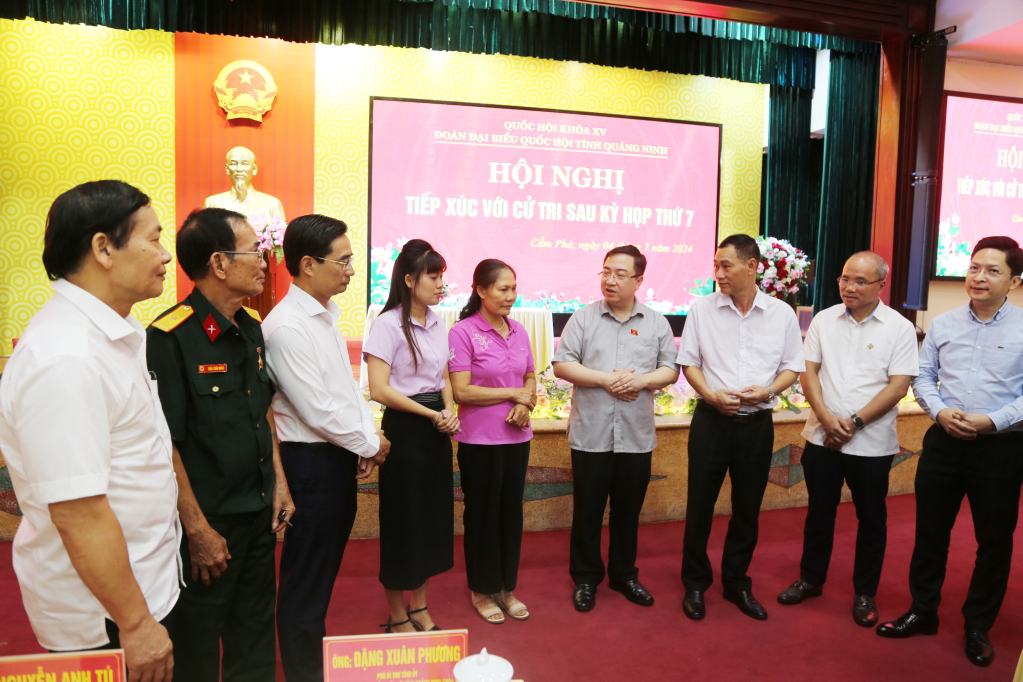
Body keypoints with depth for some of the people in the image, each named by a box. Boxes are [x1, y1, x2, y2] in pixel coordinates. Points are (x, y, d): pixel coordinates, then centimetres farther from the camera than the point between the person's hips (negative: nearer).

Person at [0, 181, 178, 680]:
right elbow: (79, 513, -27)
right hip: (103, 620, -9)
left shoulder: (115, 334, 6)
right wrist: (135, 624, -20)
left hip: (148, 586, 9)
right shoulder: (65, 359, -26)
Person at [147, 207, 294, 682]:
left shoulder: (251, 328, 5)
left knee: (256, 634, 21)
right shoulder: (170, 337, -20)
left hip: (260, 514, 7)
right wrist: (197, 528, -17)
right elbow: (165, 443, -20)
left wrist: (278, 481, 11)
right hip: (208, 522, -7)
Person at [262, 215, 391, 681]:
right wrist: (371, 444, -8)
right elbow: (317, 410, -21)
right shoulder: (286, 327, -20)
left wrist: (368, 437, 3)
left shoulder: (326, 316, 10)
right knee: (305, 579, 6)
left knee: (324, 571, 22)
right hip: (310, 463, -9)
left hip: (340, 458, 9)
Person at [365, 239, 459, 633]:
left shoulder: (438, 324, 9)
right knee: (403, 521, 4)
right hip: (404, 429, -7)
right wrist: (431, 414, -14)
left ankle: (420, 607, 32)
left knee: (433, 517, 14)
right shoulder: (388, 324, -13)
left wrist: (450, 410, -5)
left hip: (436, 429, 7)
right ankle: (397, 617, 23)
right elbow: (379, 389, -18)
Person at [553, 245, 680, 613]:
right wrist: (605, 380, -15)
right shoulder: (583, 318, 0)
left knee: (628, 511, 14)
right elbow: (562, 364, -5)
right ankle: (585, 578, 24)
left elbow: (671, 369, 6)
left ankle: (624, 575, 32)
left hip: (636, 435, 2)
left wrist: (643, 379, -14)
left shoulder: (656, 323, 6)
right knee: (587, 511, 8)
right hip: (590, 434, -1)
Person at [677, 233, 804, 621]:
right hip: (711, 420, -1)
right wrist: (711, 394, -14)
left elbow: (793, 366, 6)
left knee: (747, 509, 12)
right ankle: (695, 584, 24)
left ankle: (736, 583, 31)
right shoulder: (703, 309, -1)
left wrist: (769, 390, -13)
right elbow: (688, 361, 3)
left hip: (757, 424, 1)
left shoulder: (782, 314, 1)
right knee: (699, 506, 5)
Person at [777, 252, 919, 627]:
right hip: (821, 437, 2)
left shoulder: (899, 328, -5)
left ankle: (865, 593, 27)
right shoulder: (824, 320, 3)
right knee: (819, 511, 14)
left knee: (871, 519, 10)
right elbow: (808, 371, 1)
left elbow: (898, 387, -10)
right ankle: (811, 579, 30)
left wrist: (854, 422, -15)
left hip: (872, 443, -2)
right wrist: (827, 418, -11)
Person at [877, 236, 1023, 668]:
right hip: (944, 442, 2)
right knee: (929, 532, 10)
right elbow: (923, 376, 8)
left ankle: (978, 627, 29)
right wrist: (940, 410, -9)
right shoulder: (943, 325, 5)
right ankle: (923, 611, 28)